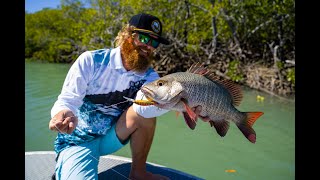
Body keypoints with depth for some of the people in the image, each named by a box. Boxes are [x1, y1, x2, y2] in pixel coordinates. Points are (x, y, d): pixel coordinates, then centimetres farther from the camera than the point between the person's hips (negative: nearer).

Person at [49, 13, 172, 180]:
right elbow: (67, 100, -19)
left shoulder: (149, 75, -10)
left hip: (112, 136, 3)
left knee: (145, 112, -25)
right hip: (78, 141, -3)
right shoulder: (90, 60, -16)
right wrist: (65, 114, -44)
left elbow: (143, 107, -31)